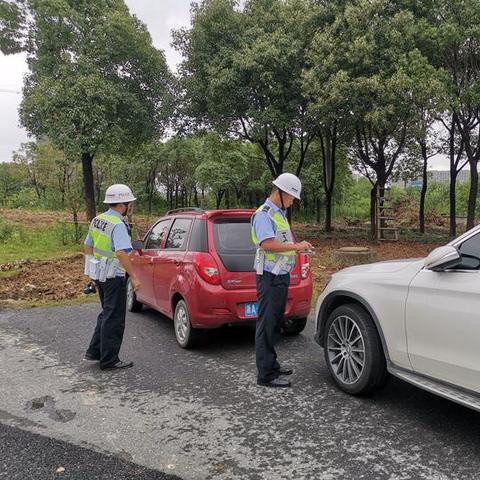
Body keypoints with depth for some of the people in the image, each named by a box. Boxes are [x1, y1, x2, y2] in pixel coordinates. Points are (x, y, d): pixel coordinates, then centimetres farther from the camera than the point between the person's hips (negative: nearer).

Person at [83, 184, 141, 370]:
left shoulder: (96, 220, 8)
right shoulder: (118, 225, -19)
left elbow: (88, 247, 16)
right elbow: (121, 253, -29)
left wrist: (92, 271, 24)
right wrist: (134, 277, -26)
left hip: (99, 275, 9)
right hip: (113, 277, -9)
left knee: (107, 313, 22)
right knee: (114, 318, 2)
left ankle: (94, 351, 27)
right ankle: (109, 360, 10)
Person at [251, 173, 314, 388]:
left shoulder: (280, 214, 19)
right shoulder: (263, 214, -12)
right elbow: (267, 243, -26)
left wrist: (298, 248, 13)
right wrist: (295, 246, -21)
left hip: (282, 275, 10)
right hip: (270, 276, -10)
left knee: (275, 323, 17)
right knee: (266, 326, -5)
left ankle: (272, 365, 29)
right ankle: (266, 374, 0)